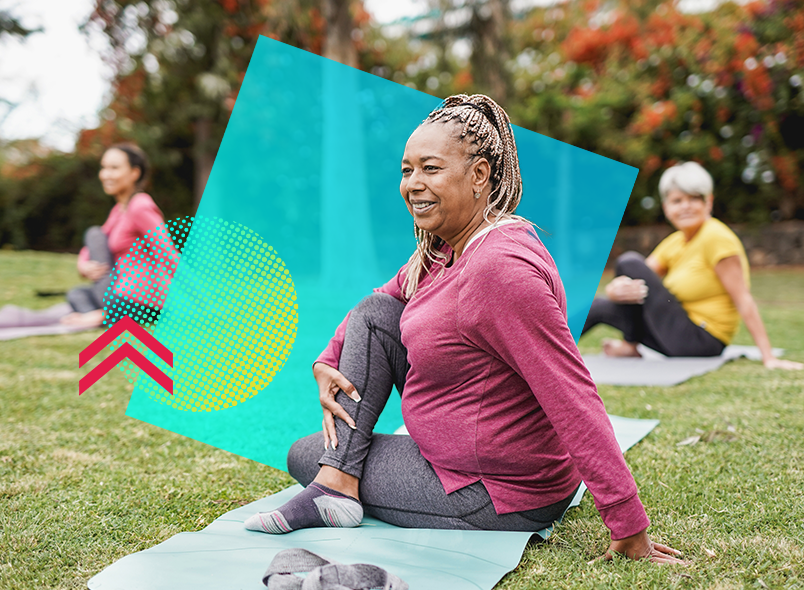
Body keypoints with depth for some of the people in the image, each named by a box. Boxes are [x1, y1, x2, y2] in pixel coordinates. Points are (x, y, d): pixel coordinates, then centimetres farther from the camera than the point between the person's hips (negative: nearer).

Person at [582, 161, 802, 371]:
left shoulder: (717, 238, -16)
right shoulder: (674, 243, 8)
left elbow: (743, 300, -19)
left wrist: (768, 357, -23)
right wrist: (617, 289, -22)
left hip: (701, 340, -8)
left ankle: (629, 346, 2)